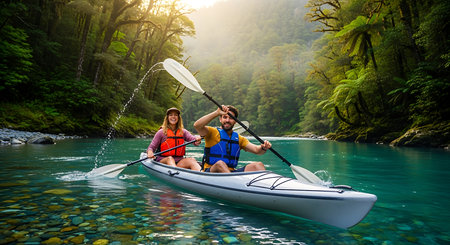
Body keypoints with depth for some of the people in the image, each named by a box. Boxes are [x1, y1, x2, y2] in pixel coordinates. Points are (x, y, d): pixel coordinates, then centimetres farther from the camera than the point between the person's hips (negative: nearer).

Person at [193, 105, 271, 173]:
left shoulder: (239, 139, 18)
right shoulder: (213, 132, 4)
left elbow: (256, 150, 6)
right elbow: (197, 125, -16)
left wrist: (263, 148, -17)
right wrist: (217, 112, -19)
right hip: (211, 172, -4)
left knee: (258, 165, -16)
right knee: (220, 164, -37)